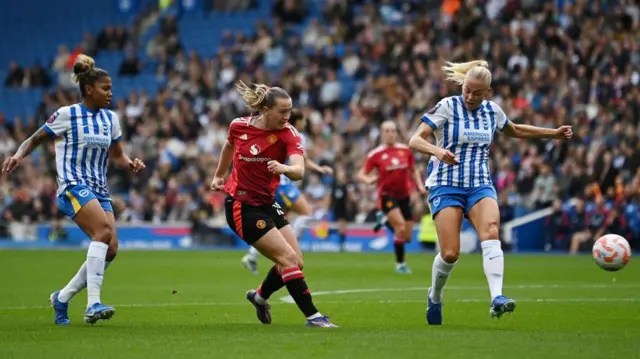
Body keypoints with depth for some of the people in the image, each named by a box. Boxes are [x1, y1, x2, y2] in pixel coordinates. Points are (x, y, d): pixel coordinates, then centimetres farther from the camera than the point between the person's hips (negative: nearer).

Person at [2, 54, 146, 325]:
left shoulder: (110, 118, 13)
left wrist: (130, 163, -1)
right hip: (73, 186, -7)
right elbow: (35, 140, 2)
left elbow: (117, 155, 21)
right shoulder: (67, 115, -4)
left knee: (110, 249, -7)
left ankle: (62, 298, 12)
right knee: (104, 231, -29)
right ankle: (93, 305, -35)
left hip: (99, 190, 7)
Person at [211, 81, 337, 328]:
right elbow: (229, 146, 14)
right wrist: (218, 176, 25)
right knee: (289, 258, -15)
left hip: (267, 203, 4)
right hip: (242, 206, -4)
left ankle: (260, 296, 32)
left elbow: (299, 171, -30)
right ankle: (312, 316, -11)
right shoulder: (239, 126, -11)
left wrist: (284, 168, -51)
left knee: (295, 261, 4)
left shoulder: (289, 134, -12)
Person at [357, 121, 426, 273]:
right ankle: (400, 263, -8)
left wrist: (420, 185, 0)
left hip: (404, 195, 4)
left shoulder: (405, 150, 2)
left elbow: (414, 171, 15)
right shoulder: (376, 154, -7)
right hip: (387, 195, -4)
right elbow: (361, 174, -3)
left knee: (407, 236, 3)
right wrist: (369, 179, -25)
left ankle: (387, 220, 35)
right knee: (401, 226, -23)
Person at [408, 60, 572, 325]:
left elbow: (515, 131, 30)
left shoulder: (492, 111, 8)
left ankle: (497, 299, -41)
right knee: (450, 253, -13)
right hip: (446, 186, -3)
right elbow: (415, 140, -13)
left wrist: (554, 133, 28)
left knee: (491, 231, -28)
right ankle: (434, 298, 18)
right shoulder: (447, 107, -6)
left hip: (480, 185, 3)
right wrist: (436, 150, -34)